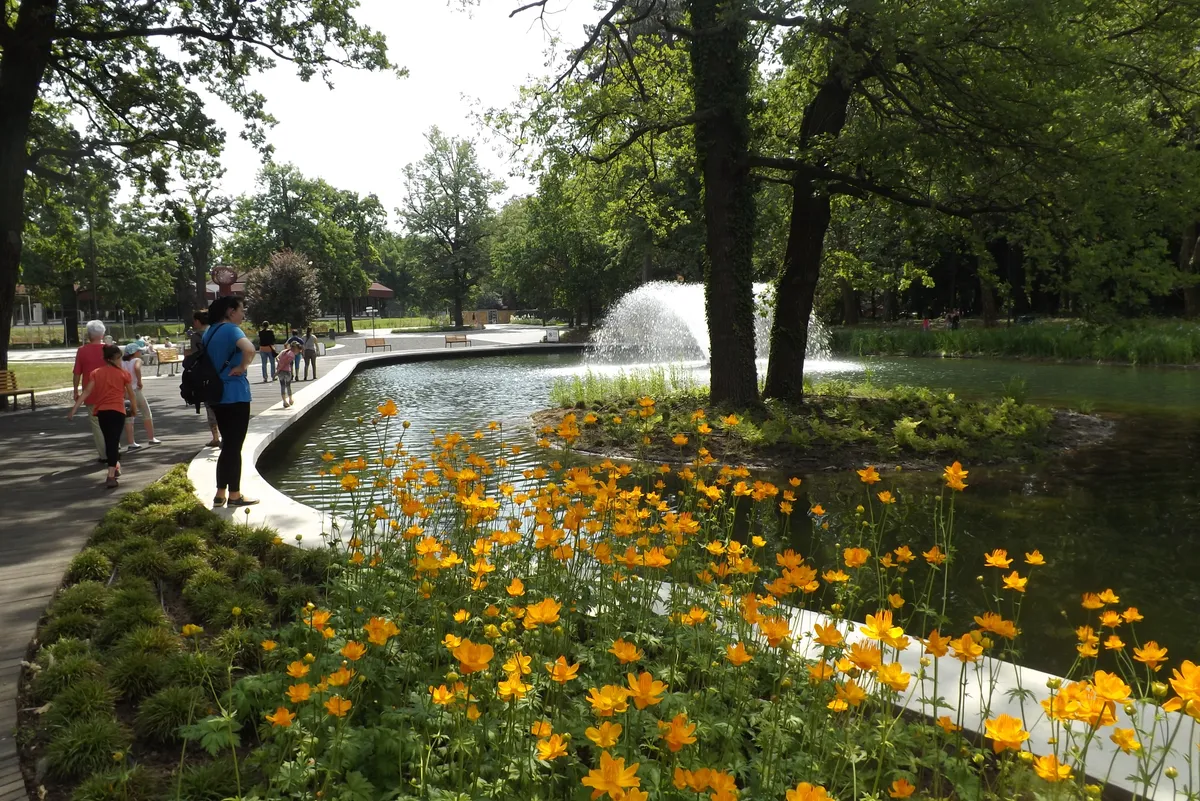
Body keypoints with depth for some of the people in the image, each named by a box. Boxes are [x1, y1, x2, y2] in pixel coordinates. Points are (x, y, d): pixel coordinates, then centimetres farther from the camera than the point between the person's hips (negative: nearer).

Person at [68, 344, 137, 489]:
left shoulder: (96, 373, 6)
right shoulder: (123, 374, 2)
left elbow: (87, 391, -4)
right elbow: (131, 394, 8)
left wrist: (74, 408, -7)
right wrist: (134, 408, 25)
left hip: (101, 411, 3)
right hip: (117, 411, -3)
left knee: (109, 441, 20)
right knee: (113, 442, -8)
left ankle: (116, 468, 34)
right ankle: (111, 476, -20)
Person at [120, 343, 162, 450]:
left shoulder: (122, 362, 6)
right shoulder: (137, 360, -8)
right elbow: (137, 368, -30)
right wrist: (139, 381, -21)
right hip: (135, 390, -5)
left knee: (128, 418, 8)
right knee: (146, 414, 13)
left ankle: (131, 444, 6)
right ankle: (152, 438, 18)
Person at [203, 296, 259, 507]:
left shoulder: (209, 333, 13)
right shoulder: (231, 330, -13)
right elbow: (249, 349, -34)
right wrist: (242, 367, -17)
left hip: (217, 395, 8)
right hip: (235, 396, -8)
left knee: (228, 445, 16)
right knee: (234, 446, 0)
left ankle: (221, 494, 19)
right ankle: (234, 495, 7)